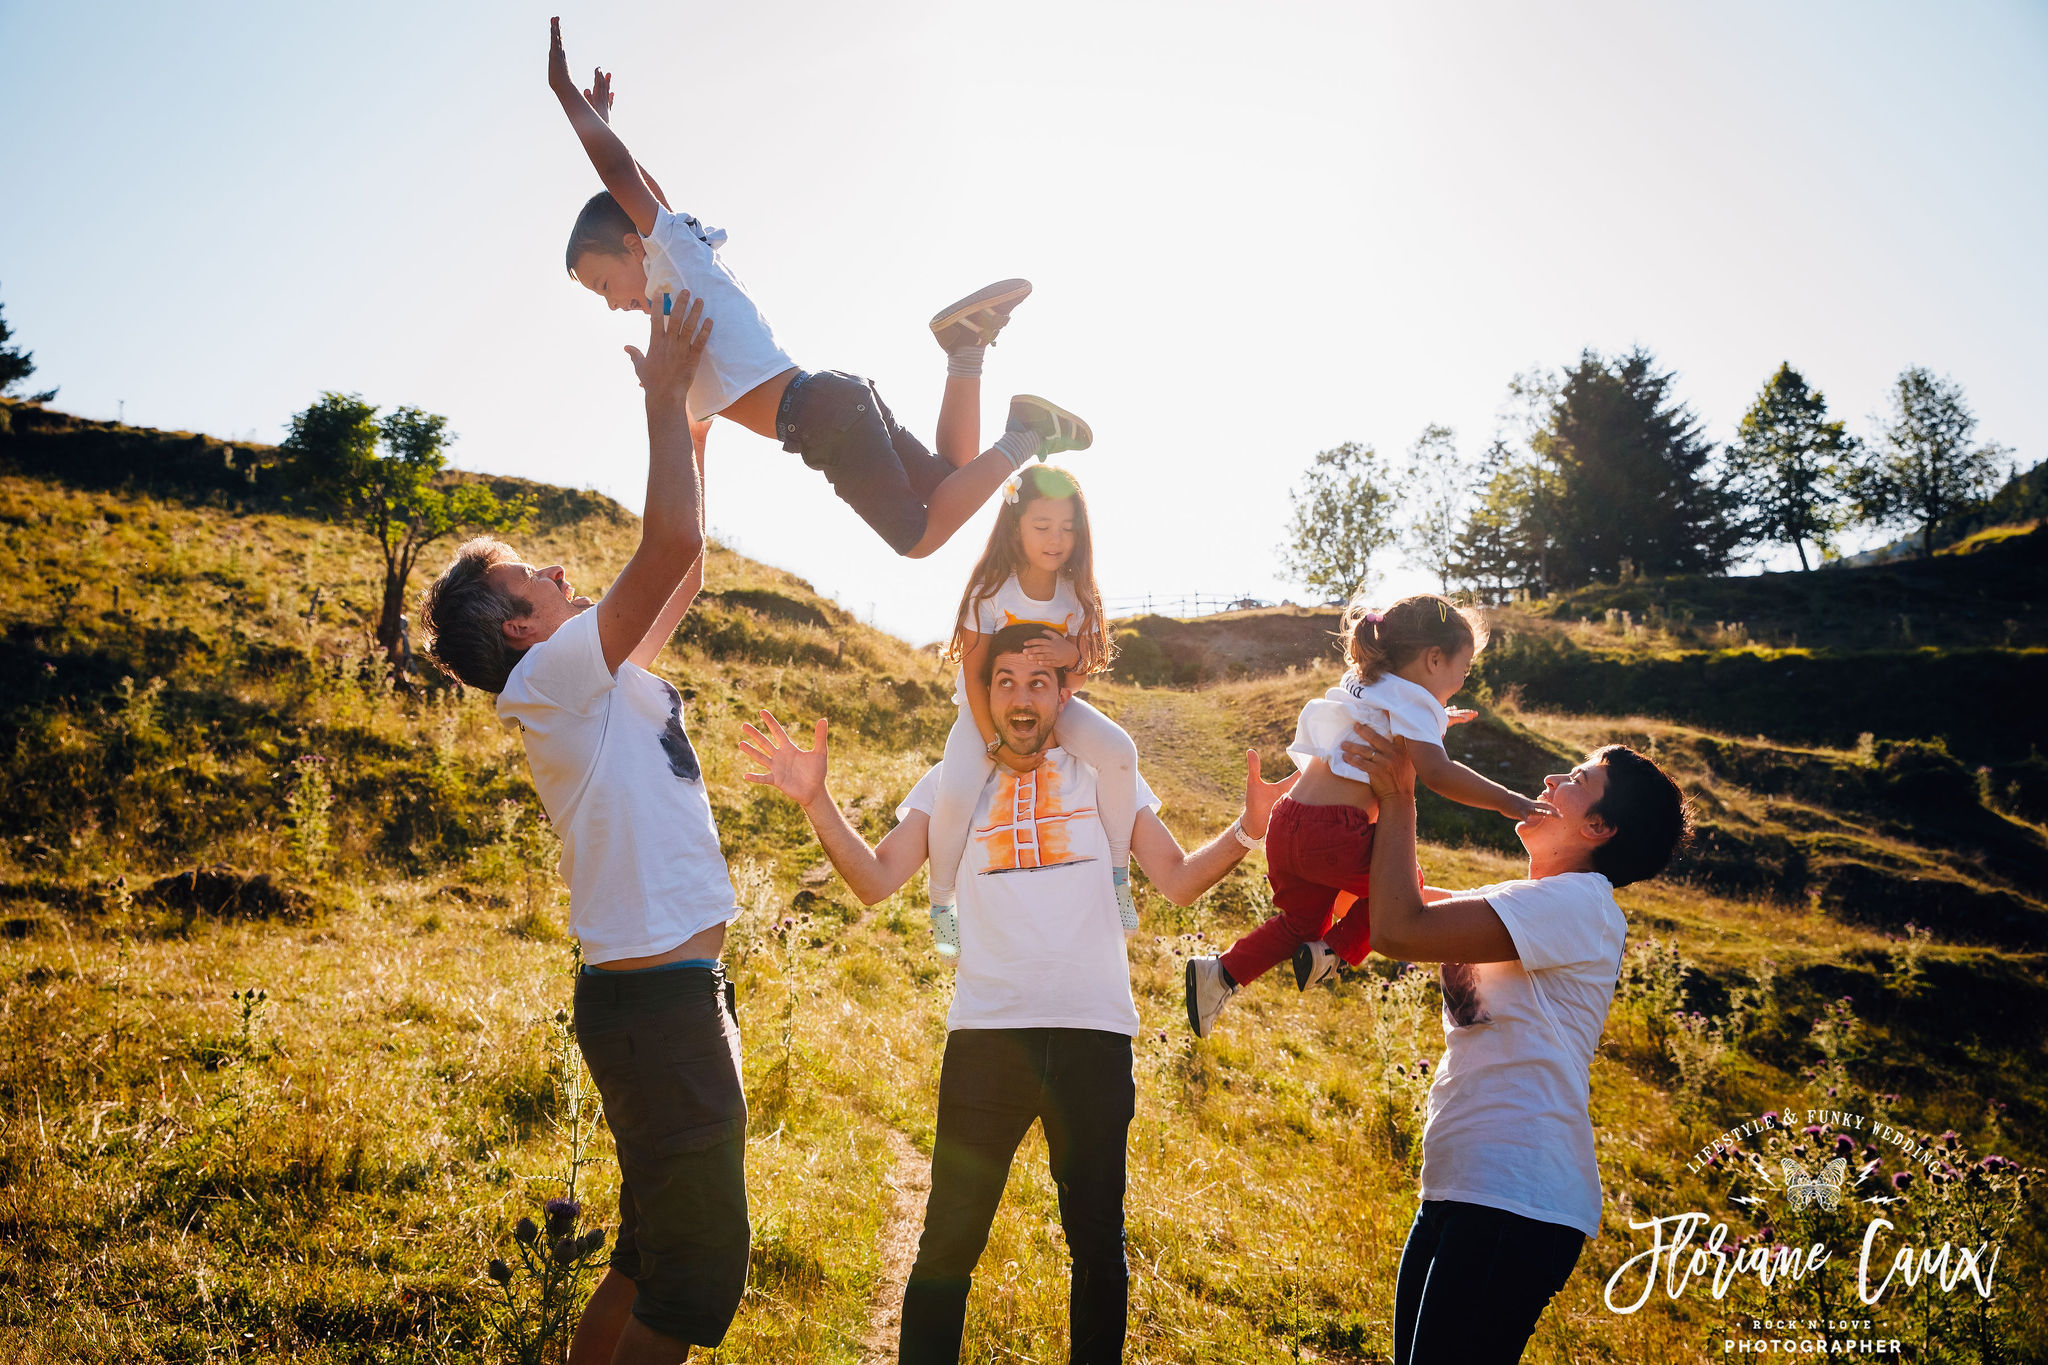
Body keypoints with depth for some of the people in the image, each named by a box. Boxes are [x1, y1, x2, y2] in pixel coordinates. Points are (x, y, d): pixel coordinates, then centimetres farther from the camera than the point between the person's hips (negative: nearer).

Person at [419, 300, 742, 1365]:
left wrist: (692, 428, 20)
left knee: (659, 1255, 19)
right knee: (700, 1272, -5)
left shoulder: (600, 683, 15)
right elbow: (672, 543, -22)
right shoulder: (555, 675, -11)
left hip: (668, 995, 10)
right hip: (656, 999, -10)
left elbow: (684, 573, 23)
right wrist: (664, 399, -11)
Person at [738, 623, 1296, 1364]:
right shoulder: (950, 784, 8)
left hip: (1095, 1034, 1)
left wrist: (1247, 829, -9)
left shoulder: (1105, 776, 9)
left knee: (1098, 1240, 12)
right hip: (986, 1033, -1)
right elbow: (876, 879, -1)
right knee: (949, 1240, 1)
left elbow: (1178, 878, 8)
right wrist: (816, 801, -14)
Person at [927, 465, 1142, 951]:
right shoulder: (990, 591, -18)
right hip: (988, 709, -3)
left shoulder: (1077, 593, -8)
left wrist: (1071, 655, -27)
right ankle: (941, 900, 0)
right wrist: (994, 742, -24)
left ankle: (1117, 874, -7)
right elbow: (974, 675, -15)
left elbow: (1083, 669, -1)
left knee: (1119, 750, -26)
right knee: (954, 795, -30)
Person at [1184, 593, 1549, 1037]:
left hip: (1287, 824, 8)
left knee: (1303, 922, 24)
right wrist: (1504, 800, -18)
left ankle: (1221, 972, 13)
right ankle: (1334, 952, 8)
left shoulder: (1361, 686, 22)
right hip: (1334, 833, -8)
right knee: (1403, 884, 16)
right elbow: (1436, 774, -20)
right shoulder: (1410, 702, -5)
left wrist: (1431, 726, 42)